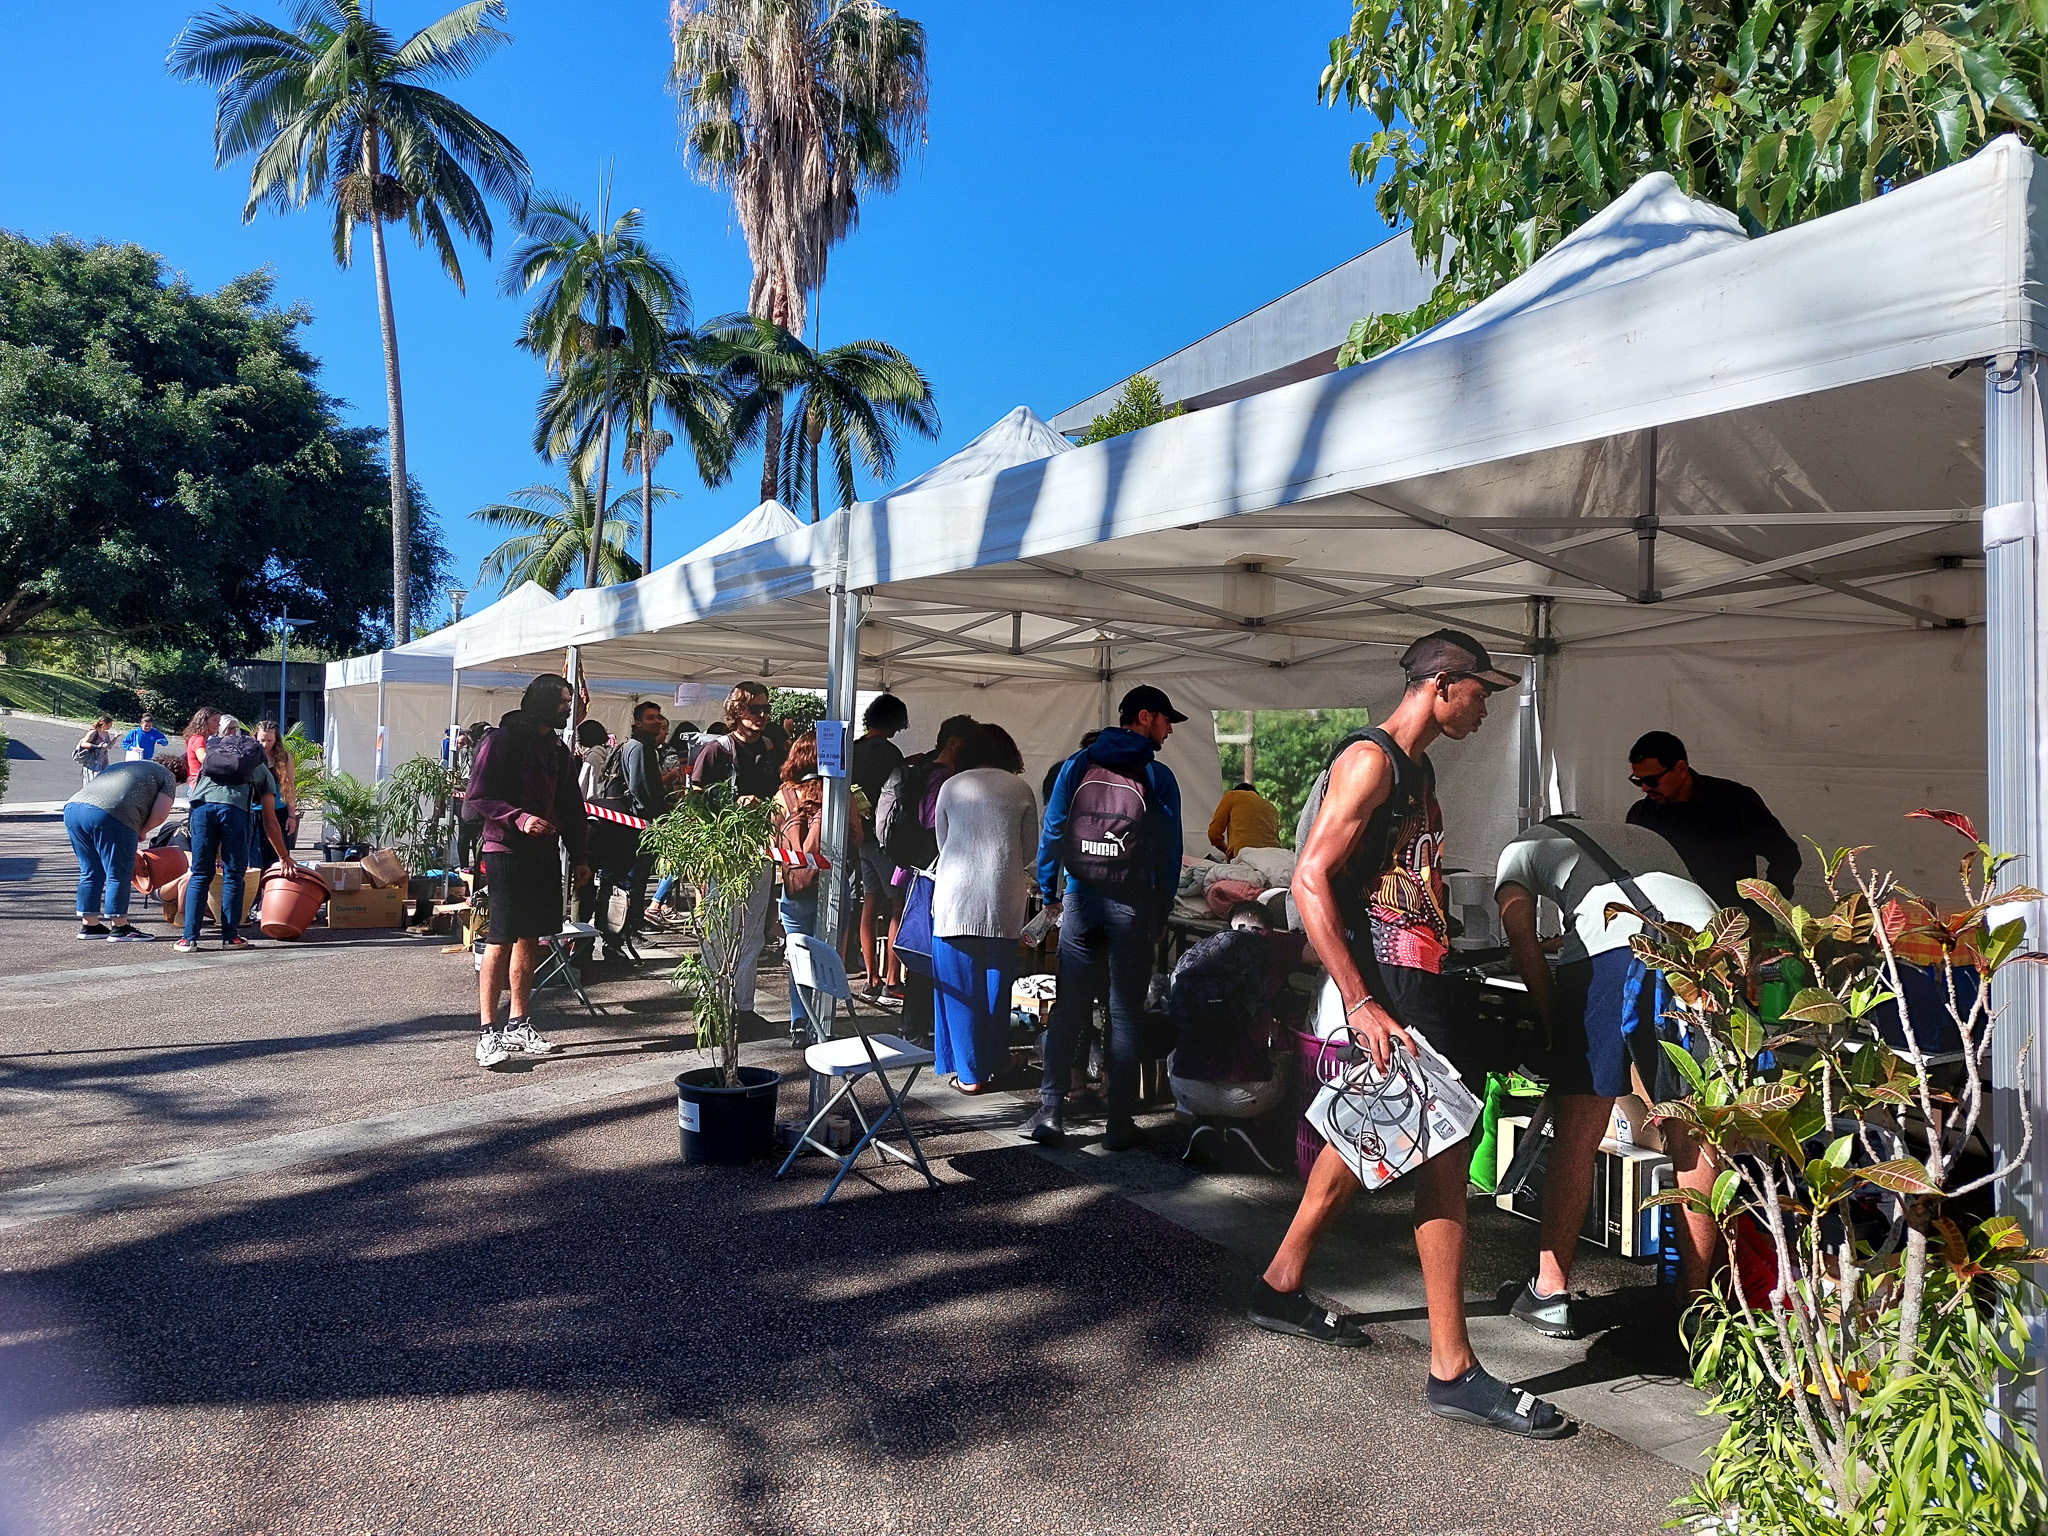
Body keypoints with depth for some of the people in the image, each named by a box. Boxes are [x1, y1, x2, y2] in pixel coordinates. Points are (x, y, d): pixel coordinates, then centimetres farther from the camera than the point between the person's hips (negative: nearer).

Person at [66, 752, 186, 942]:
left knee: (91, 871, 18)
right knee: (119, 874, 3)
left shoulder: (126, 766, 36)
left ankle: (89, 925, 24)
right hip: (110, 814, -8)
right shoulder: (167, 776, 15)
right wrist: (142, 832, 21)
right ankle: (119, 928, 8)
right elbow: (159, 814, 2)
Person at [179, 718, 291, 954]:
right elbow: (270, 824, 24)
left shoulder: (213, 750, 38)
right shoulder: (264, 772, 28)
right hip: (234, 806, -2)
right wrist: (285, 856, 34)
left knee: (200, 874, 9)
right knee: (233, 875, 9)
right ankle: (230, 936, 10)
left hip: (201, 802, 2)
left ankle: (189, 938, 8)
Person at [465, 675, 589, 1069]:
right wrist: (519, 818, -25)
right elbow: (479, 797, -11)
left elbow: (571, 806, 21)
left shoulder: (559, 750, 16)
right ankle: (487, 1031, -5)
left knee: (529, 939, 11)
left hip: (545, 854, 7)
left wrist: (579, 856, 16)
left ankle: (519, 1025, 18)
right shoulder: (502, 740, -6)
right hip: (506, 852, -7)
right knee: (501, 940, -9)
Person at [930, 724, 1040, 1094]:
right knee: (996, 985, 11)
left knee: (961, 988, 6)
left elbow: (942, 842, 11)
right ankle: (991, 1066, 17)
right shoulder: (1021, 790, 2)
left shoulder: (951, 786, 3)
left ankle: (969, 1073, 8)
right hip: (1004, 904, 1)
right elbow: (1030, 851, 7)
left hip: (956, 898, -1)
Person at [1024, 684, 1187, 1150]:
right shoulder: (1158, 777, -1)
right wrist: (1161, 914, 7)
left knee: (1068, 1008, 8)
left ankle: (1050, 1111, 5)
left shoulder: (1077, 766, 5)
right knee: (1125, 1014, 5)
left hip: (1080, 902, 2)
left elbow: (1051, 831, 4)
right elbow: (1169, 851, -1)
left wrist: (1050, 895, 10)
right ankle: (1120, 1122, 9)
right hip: (1132, 906, -2)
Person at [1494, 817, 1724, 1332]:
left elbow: (1522, 936, 14)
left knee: (1575, 1135, 5)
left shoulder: (1523, 848, 31)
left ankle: (1549, 1291, 12)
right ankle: (1696, 1297, 21)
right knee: (1693, 1141, 13)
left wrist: (1554, 1024, 17)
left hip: (1610, 947, -4)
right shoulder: (1645, 837, 43)